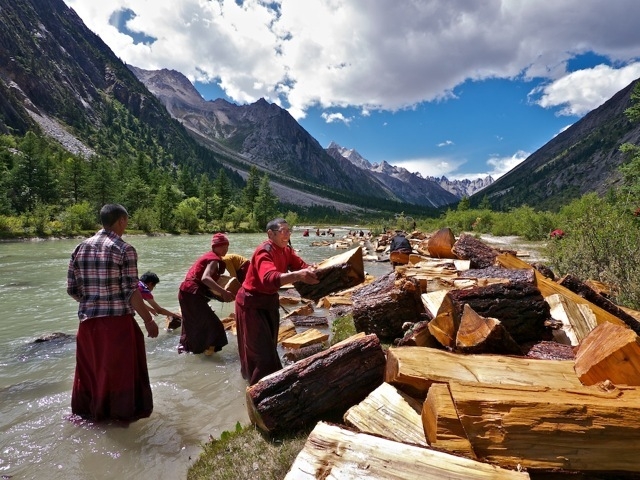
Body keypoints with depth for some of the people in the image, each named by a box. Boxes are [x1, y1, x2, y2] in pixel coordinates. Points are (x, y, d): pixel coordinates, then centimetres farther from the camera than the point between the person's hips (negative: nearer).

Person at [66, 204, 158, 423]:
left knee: (90, 368, 22)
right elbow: (131, 292, -15)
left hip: (88, 320, 6)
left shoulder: (80, 248, 5)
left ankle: (86, 411, 39)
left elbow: (72, 289, 8)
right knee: (120, 368, 10)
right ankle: (122, 412, 24)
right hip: (117, 320, -6)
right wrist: (148, 320, -7)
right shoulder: (125, 250, -12)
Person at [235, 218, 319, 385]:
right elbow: (269, 278, -47)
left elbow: (302, 265, -10)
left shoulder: (286, 250, -1)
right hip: (251, 303, -9)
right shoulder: (264, 251, -29)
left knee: (269, 345, 22)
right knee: (260, 349, -3)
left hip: (270, 300, 9)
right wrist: (298, 275, -61)